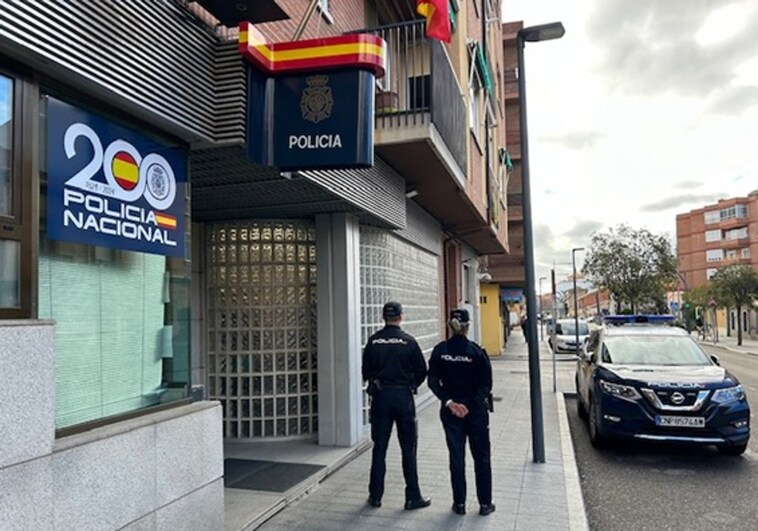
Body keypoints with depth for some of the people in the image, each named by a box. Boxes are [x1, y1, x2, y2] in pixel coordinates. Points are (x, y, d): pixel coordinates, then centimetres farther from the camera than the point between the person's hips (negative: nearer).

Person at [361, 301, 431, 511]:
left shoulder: (373, 341, -3)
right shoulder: (408, 341, -9)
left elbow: (365, 371, 2)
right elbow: (422, 371, -4)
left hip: (380, 397, 2)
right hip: (403, 396, -2)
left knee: (379, 448, 10)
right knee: (408, 449, 7)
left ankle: (375, 495, 17)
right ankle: (413, 497, 12)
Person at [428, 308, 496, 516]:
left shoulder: (440, 350, -6)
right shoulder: (476, 351, -12)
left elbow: (433, 382, -8)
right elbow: (486, 384, -13)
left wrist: (449, 402, -10)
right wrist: (475, 401, -9)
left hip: (450, 410, 2)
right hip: (476, 409, -2)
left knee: (456, 456, 12)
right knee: (481, 457, 12)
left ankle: (459, 503, 19)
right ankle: (485, 503, 20)